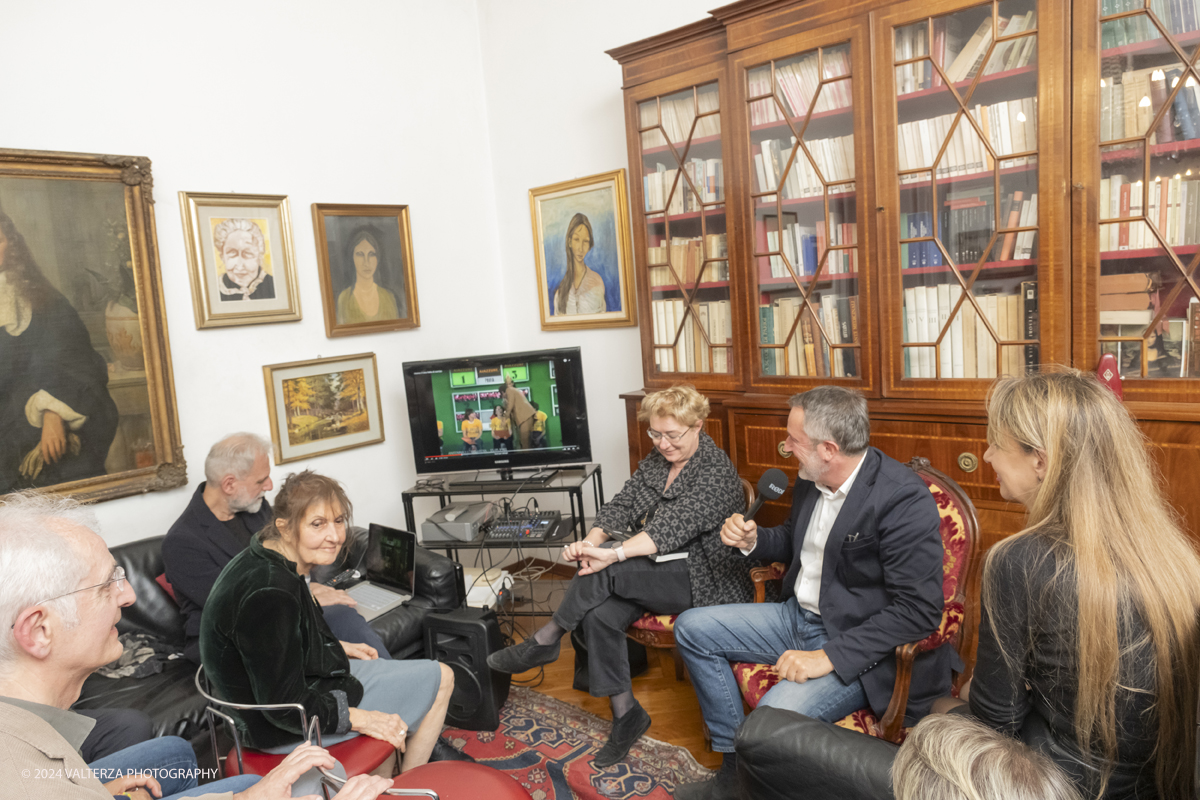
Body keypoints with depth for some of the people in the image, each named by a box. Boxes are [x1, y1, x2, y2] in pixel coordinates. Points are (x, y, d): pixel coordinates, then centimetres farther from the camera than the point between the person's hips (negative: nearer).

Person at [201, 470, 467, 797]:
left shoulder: (262, 561, -1)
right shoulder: (270, 594, -32)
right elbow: (285, 706, -28)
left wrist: (337, 648, 14)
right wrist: (360, 719, -19)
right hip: (283, 731, -10)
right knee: (439, 678, 2)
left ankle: (430, 745, 43)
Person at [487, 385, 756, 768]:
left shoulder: (717, 472, -15)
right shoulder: (656, 461, 10)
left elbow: (674, 526, -29)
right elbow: (621, 505, 1)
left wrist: (613, 555, -40)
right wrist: (591, 541, -20)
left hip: (703, 581, -7)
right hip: (658, 573, 8)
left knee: (605, 572, -29)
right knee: (599, 614, -22)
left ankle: (543, 643, -10)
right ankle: (625, 714, -8)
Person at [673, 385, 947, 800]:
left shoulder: (905, 500, -23)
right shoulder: (810, 481, 2)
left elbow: (919, 610, -24)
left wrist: (830, 656, -27)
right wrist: (753, 539, -1)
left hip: (855, 644, -8)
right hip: (798, 616, 9)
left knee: (773, 717, -32)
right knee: (691, 628, 7)